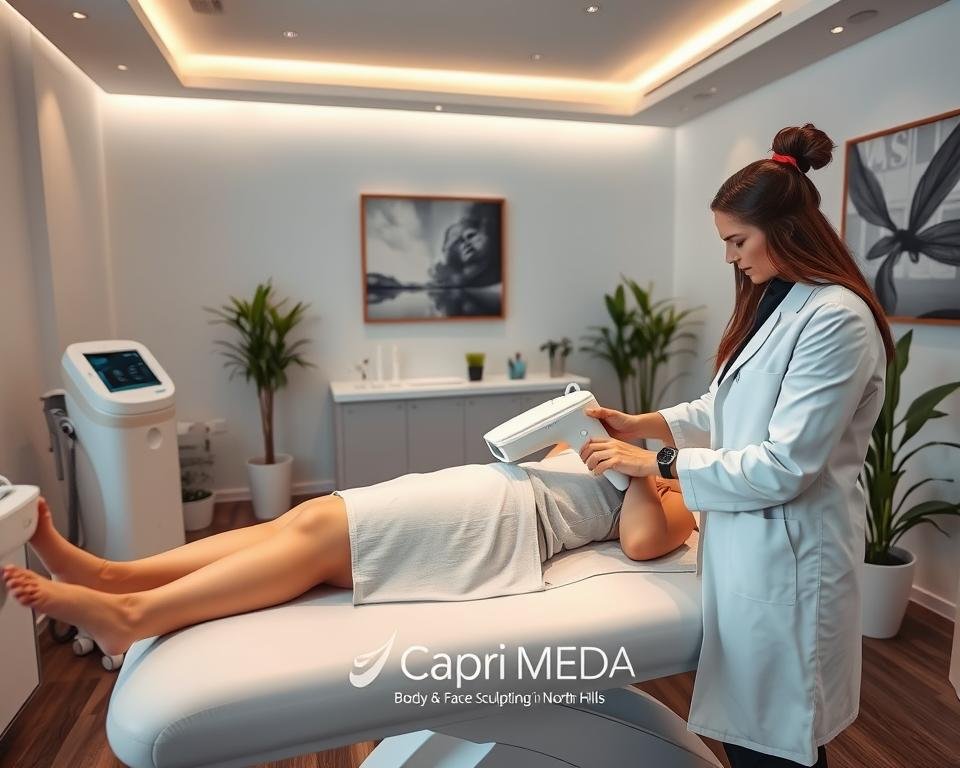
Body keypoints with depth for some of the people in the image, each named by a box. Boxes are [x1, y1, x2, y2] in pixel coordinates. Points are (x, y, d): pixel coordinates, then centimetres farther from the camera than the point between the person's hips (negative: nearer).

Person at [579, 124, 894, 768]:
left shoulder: (836, 318, -20)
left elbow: (783, 466, -23)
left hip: (787, 556, -8)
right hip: (743, 542, 8)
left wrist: (659, 463, -17)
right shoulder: (773, 302, 9)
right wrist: (645, 423, 3)